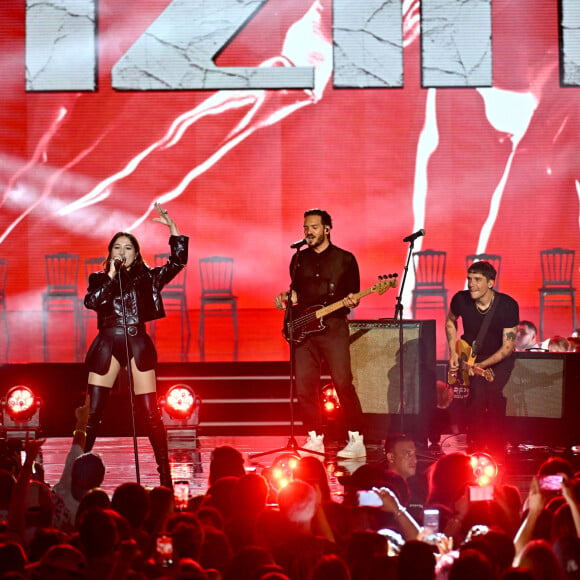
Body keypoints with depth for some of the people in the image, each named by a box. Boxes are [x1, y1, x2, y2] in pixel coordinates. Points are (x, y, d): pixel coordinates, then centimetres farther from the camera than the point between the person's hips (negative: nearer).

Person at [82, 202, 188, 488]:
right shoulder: (99, 278, 13)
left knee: (150, 412, -5)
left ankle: (165, 474, -1)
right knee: (93, 409, -2)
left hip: (138, 343, -1)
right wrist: (111, 275, -5)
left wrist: (171, 226, -5)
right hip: (107, 343, 1)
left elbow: (178, 260, 1)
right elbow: (91, 301, -6)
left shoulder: (147, 277, 11)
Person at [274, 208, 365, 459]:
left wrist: (351, 301, -17)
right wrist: (285, 298, 3)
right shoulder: (299, 258, 15)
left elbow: (354, 296, 5)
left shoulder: (344, 259, 3)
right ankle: (315, 439, 11)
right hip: (304, 330, 5)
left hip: (333, 327, -5)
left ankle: (357, 440, -7)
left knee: (343, 383, -11)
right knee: (304, 386, 1)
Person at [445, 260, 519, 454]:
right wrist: (453, 352, -2)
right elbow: (450, 322, 8)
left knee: (493, 390, -24)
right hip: (470, 354, 1)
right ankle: (474, 444, -8)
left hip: (500, 358, -1)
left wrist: (481, 365, -33)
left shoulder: (508, 305, -24)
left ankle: (495, 447, -7)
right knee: (478, 390, -23)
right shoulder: (461, 300, -16)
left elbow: (508, 345, -22)